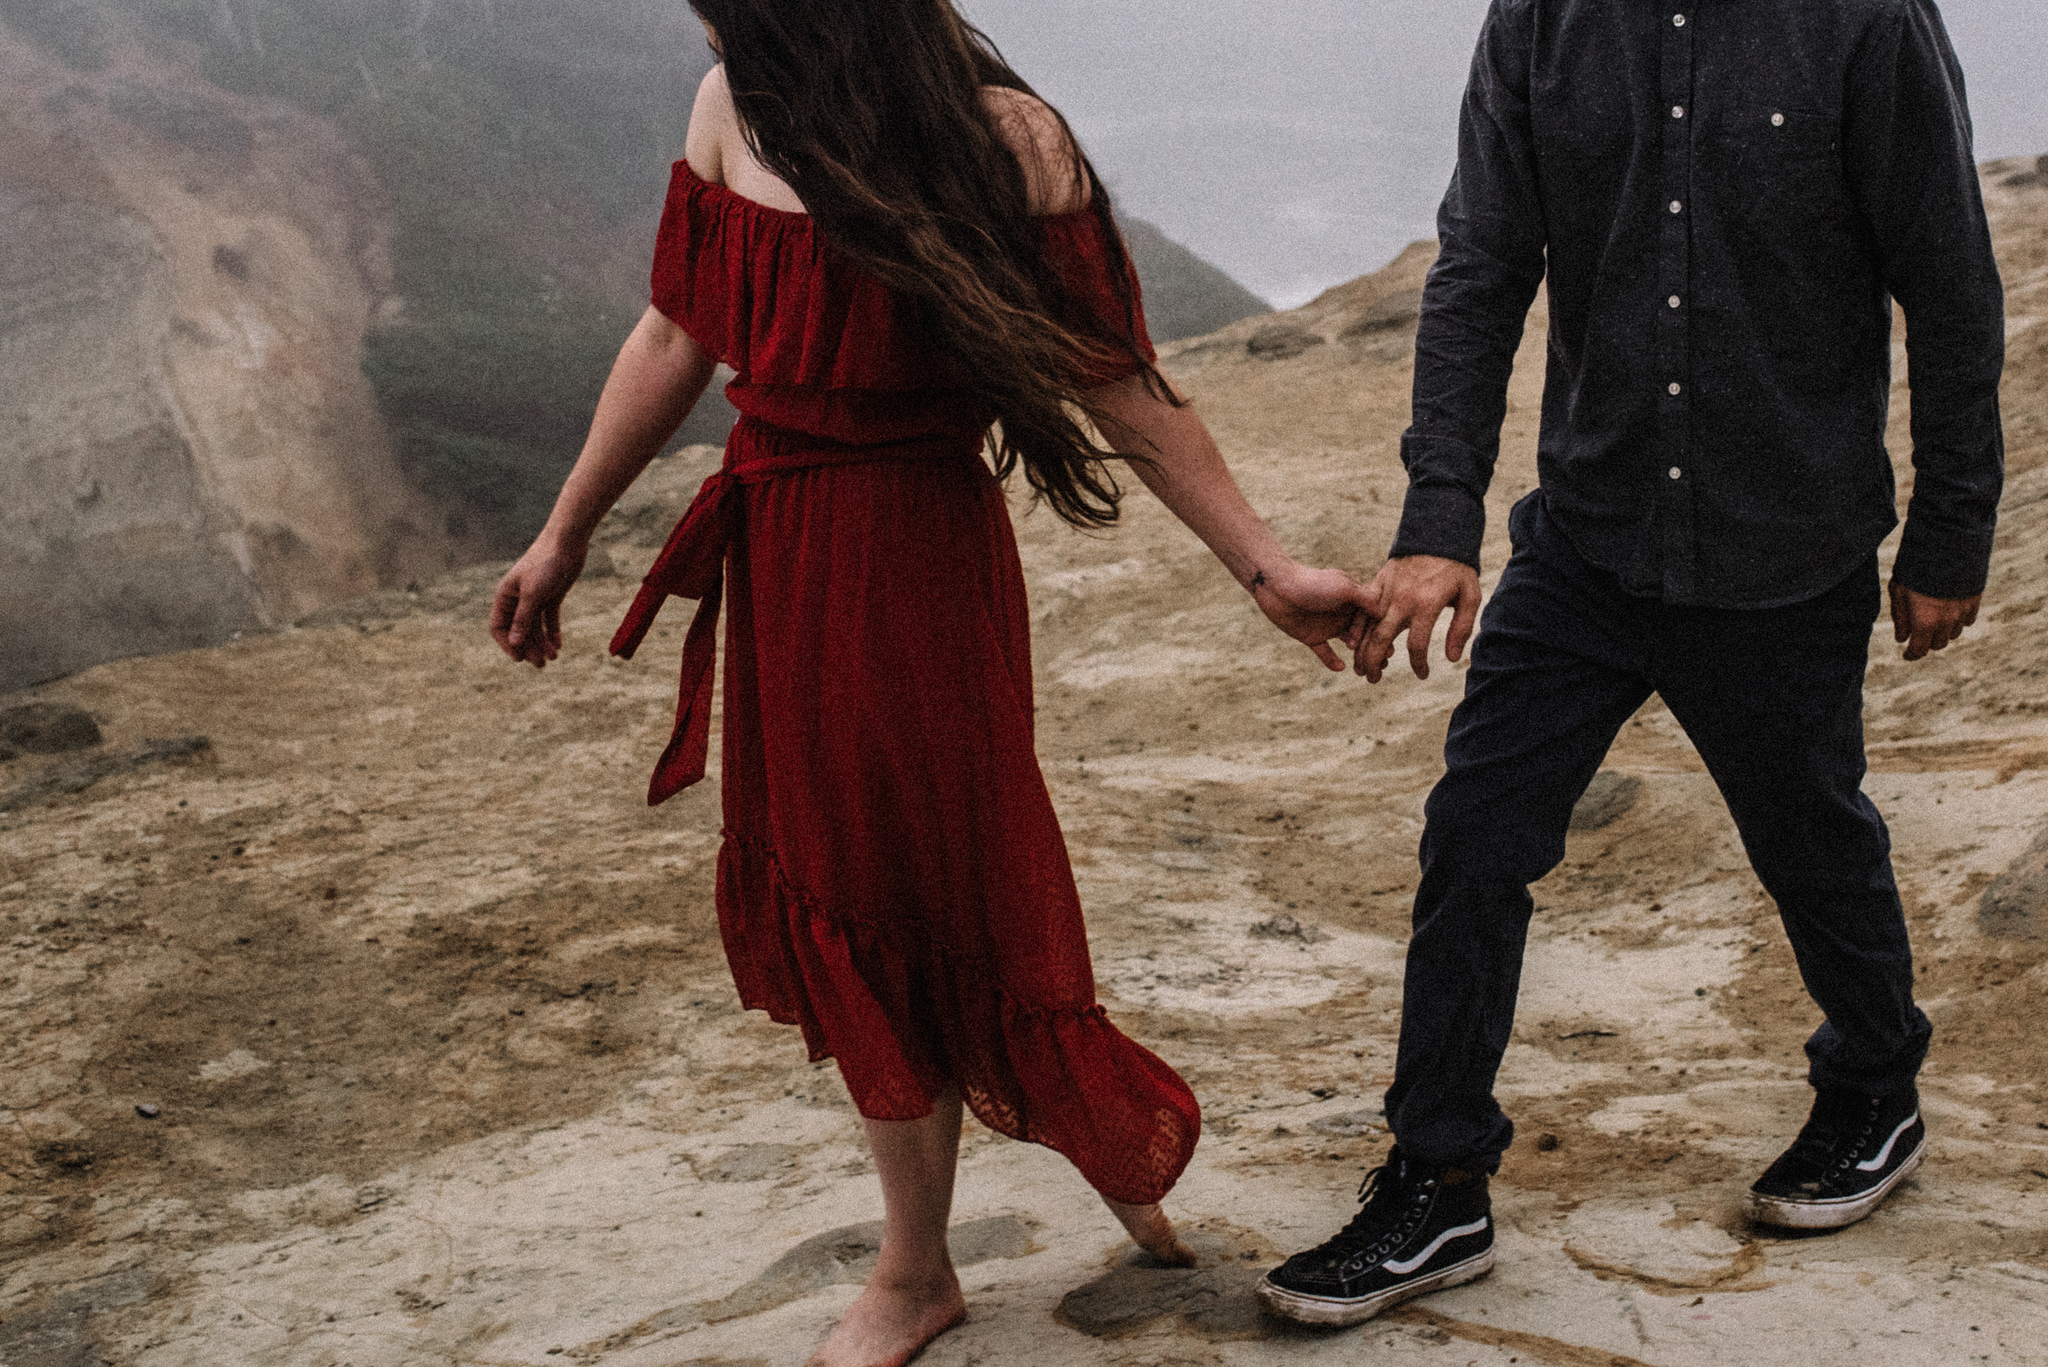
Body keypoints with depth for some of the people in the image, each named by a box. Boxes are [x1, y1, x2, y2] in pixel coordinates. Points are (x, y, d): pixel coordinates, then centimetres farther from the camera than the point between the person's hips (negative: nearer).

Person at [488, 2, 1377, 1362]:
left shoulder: (1006, 141, -14)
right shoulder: (733, 110, 0)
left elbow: (1116, 385, -8)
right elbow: (676, 341, 11)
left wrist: (1265, 567, -8)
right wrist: (566, 535, 17)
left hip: (919, 569, -5)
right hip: (775, 571, 6)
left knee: (922, 898, 7)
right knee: (838, 905, 14)